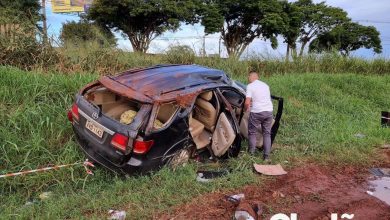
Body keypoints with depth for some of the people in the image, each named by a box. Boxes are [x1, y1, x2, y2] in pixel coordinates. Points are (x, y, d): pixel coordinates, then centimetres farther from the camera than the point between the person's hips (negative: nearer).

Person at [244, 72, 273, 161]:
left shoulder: (250, 86, -5)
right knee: (267, 133, 13)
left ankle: (251, 154, 11)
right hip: (269, 111, 5)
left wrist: (246, 109, 7)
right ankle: (267, 156, 13)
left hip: (257, 112, -5)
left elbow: (247, 102, -13)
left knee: (252, 133, 10)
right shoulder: (265, 85, 15)